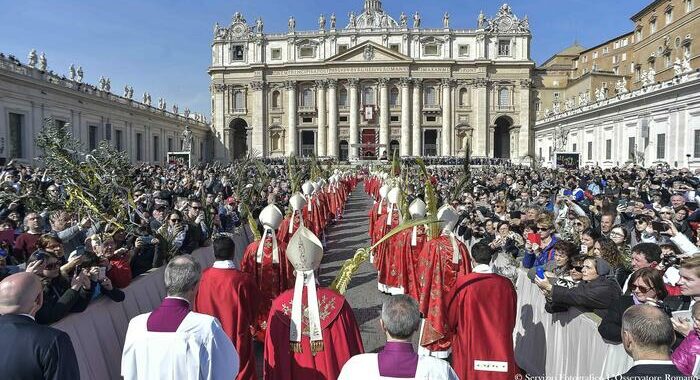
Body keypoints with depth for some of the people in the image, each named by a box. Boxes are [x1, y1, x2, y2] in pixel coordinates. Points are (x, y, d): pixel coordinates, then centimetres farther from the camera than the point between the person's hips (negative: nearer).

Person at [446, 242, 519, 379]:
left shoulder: (463, 283, -14)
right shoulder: (506, 284, -6)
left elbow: (451, 315, -1)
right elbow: (511, 319, 9)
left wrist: (455, 330, 20)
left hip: (469, 345, -2)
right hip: (500, 347, 2)